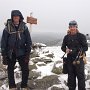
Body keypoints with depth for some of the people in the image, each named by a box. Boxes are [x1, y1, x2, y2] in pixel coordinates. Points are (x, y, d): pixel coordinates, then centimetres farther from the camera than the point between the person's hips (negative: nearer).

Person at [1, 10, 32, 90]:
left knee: (25, 70, 0)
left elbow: (29, 41, -1)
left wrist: (27, 54, -5)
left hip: (21, 52, 0)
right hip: (10, 53, 0)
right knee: (10, 70, 11)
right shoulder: (7, 28, -7)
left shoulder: (24, 27, -3)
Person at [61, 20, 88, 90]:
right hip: (70, 59, 4)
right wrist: (66, 50, -12)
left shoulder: (81, 36, -5)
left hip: (79, 59, -3)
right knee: (71, 76, 13)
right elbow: (63, 47, 12)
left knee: (80, 76, -1)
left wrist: (75, 50, -19)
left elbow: (85, 47, -7)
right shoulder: (66, 37, 6)